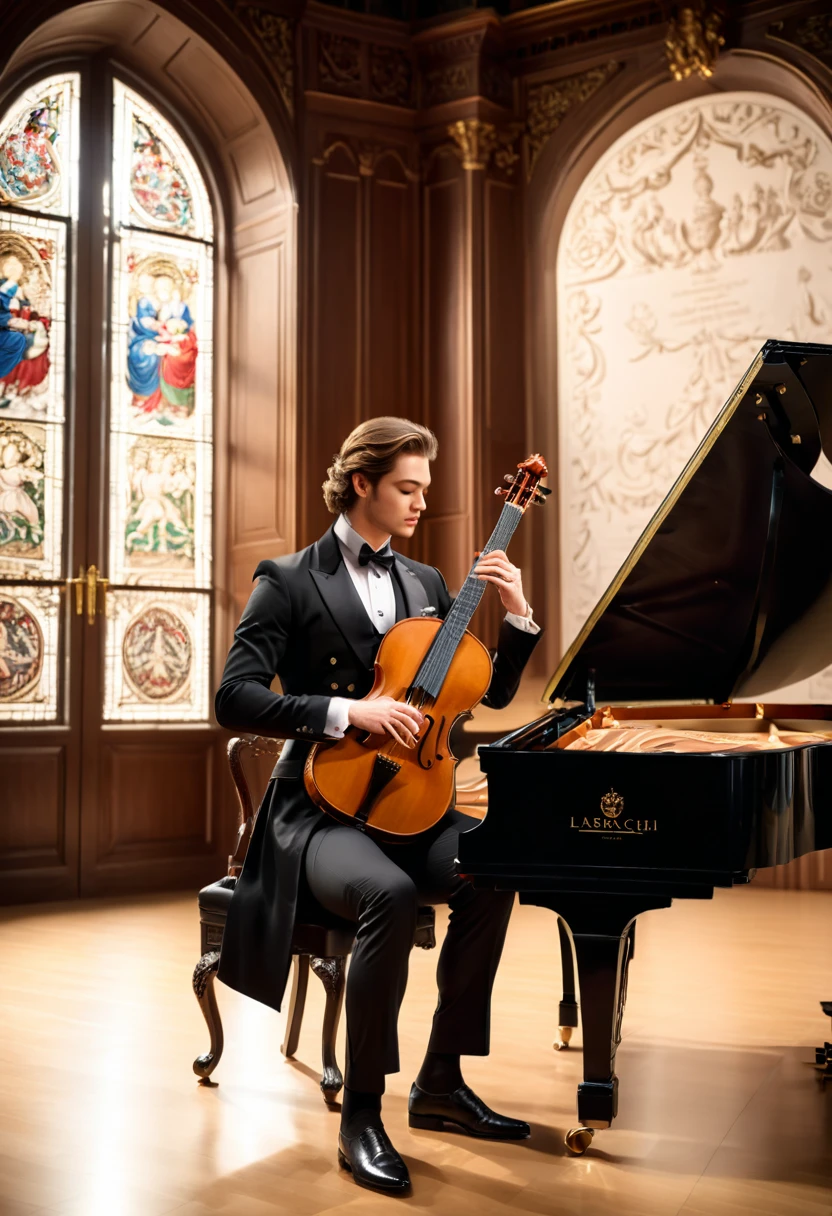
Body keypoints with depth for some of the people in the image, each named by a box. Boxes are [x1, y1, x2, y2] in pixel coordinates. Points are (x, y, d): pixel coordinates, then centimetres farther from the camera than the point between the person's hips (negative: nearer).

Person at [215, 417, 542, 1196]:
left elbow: (493, 693, 15)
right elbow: (234, 700, -15)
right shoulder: (289, 582, -4)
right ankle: (360, 1114, -17)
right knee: (389, 894, -34)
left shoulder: (425, 584, 14)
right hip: (320, 806, -5)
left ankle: (440, 1083, -4)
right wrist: (346, 710, -24)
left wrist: (517, 616, -2)